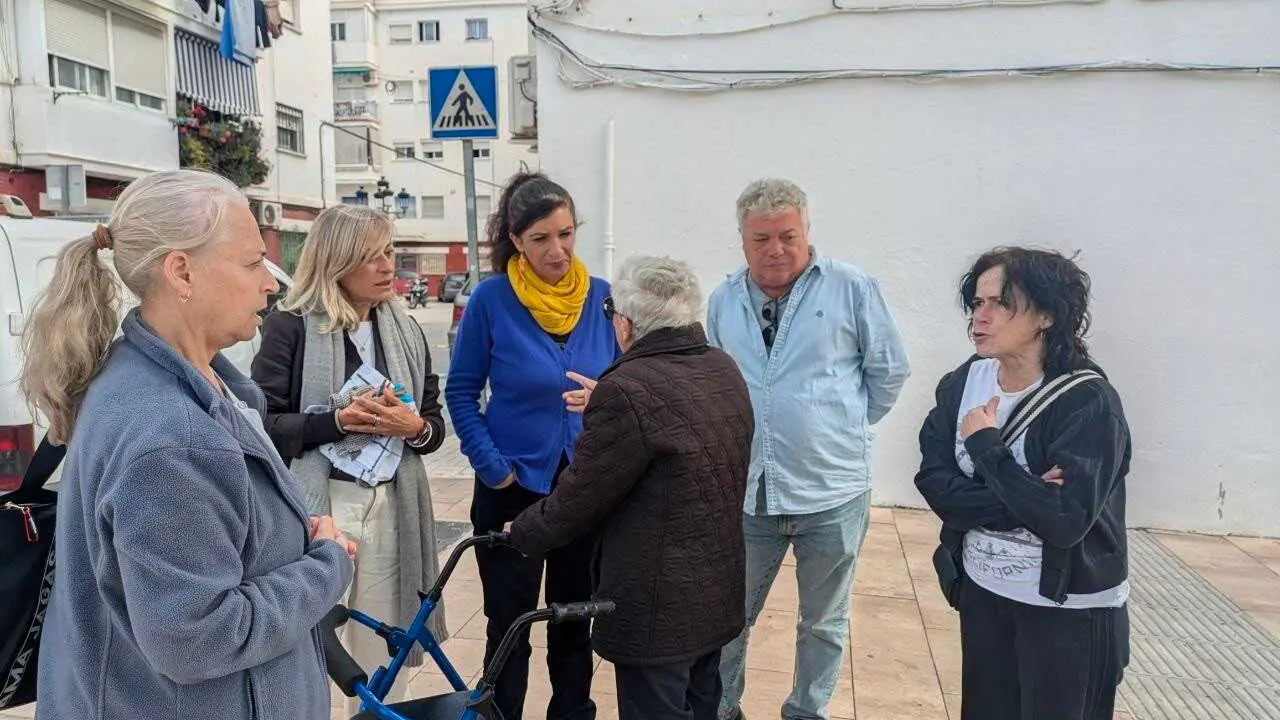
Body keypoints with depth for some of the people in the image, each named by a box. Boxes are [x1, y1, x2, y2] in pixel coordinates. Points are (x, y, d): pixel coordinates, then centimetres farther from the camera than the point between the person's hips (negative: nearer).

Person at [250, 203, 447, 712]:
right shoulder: (291, 327, -4)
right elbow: (262, 425, -9)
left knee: (383, 661, 13)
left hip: (391, 505, 4)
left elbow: (435, 424, 10)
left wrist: (413, 427, -12)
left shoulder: (406, 330, 10)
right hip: (318, 506, -4)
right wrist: (338, 422, -20)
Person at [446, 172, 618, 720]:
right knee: (509, 627, 9)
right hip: (513, 486, -2)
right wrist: (491, 466, -12)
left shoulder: (601, 296, -3)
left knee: (575, 620, 18)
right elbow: (462, 391, -4)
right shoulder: (491, 298, -11)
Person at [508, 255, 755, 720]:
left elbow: (579, 497, -17)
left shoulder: (629, 390, -24)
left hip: (658, 610, -8)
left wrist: (521, 533, 1)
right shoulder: (724, 371, 1)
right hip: (719, 594, 8)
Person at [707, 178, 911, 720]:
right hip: (745, 491, 3)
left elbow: (889, 372, 2)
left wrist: (843, 427, 7)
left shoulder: (853, 289, -7)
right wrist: (739, 436, 9)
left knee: (824, 621, 17)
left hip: (832, 493, -2)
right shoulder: (723, 302, 4)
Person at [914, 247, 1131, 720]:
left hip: (1069, 612, -5)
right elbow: (934, 483, -10)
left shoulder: (1088, 401, -19)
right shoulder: (963, 383, -4)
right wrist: (1021, 499, -23)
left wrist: (985, 445, -20)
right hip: (982, 592, 5)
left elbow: (1064, 520, -27)